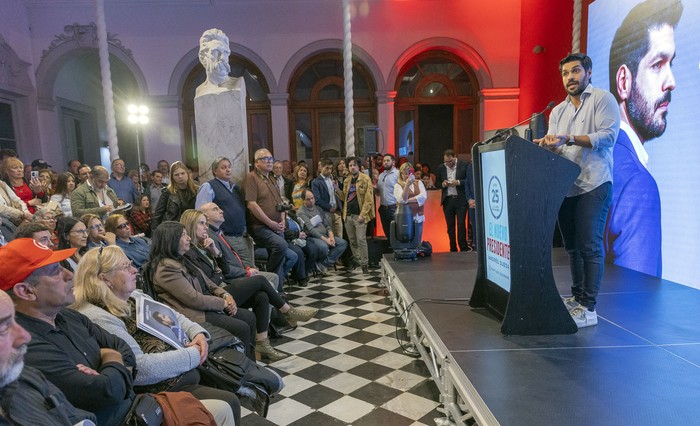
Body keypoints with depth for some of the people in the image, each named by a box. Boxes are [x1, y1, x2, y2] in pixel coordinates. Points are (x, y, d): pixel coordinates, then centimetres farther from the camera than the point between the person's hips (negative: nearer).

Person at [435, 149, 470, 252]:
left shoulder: (463, 165, -3)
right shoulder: (441, 168, 8)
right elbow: (437, 183, 14)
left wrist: (458, 182, -17)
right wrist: (442, 184, -7)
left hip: (460, 200, -3)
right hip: (447, 200, 4)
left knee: (461, 224, -5)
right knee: (450, 226, 8)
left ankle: (464, 248, 6)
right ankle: (453, 249, 17)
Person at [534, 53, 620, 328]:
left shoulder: (603, 99, 0)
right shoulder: (557, 111, 17)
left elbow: (608, 135, -13)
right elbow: (557, 149, 10)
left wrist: (570, 139, -22)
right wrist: (550, 145, -13)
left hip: (594, 184, -6)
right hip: (566, 186, 6)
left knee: (589, 245, -8)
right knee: (572, 246, 12)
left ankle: (588, 308, -2)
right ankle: (577, 297, 24)